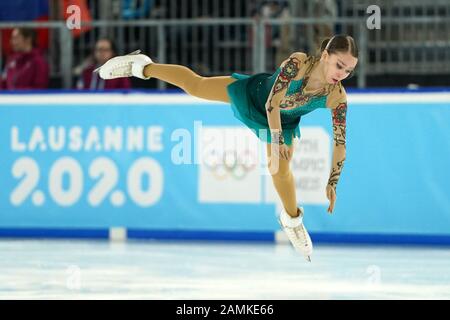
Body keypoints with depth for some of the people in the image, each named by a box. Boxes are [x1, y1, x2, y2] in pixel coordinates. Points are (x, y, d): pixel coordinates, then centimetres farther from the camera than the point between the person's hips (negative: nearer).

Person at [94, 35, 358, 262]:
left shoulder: (338, 97, -34)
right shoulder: (297, 63, -43)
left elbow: (340, 143, -28)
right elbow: (272, 103, -40)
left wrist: (332, 184, -29)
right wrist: (277, 140, -37)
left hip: (284, 121, 2)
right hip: (256, 94, -2)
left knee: (280, 168, 2)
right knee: (195, 85, 14)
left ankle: (292, 221, 30)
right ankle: (143, 67, 38)